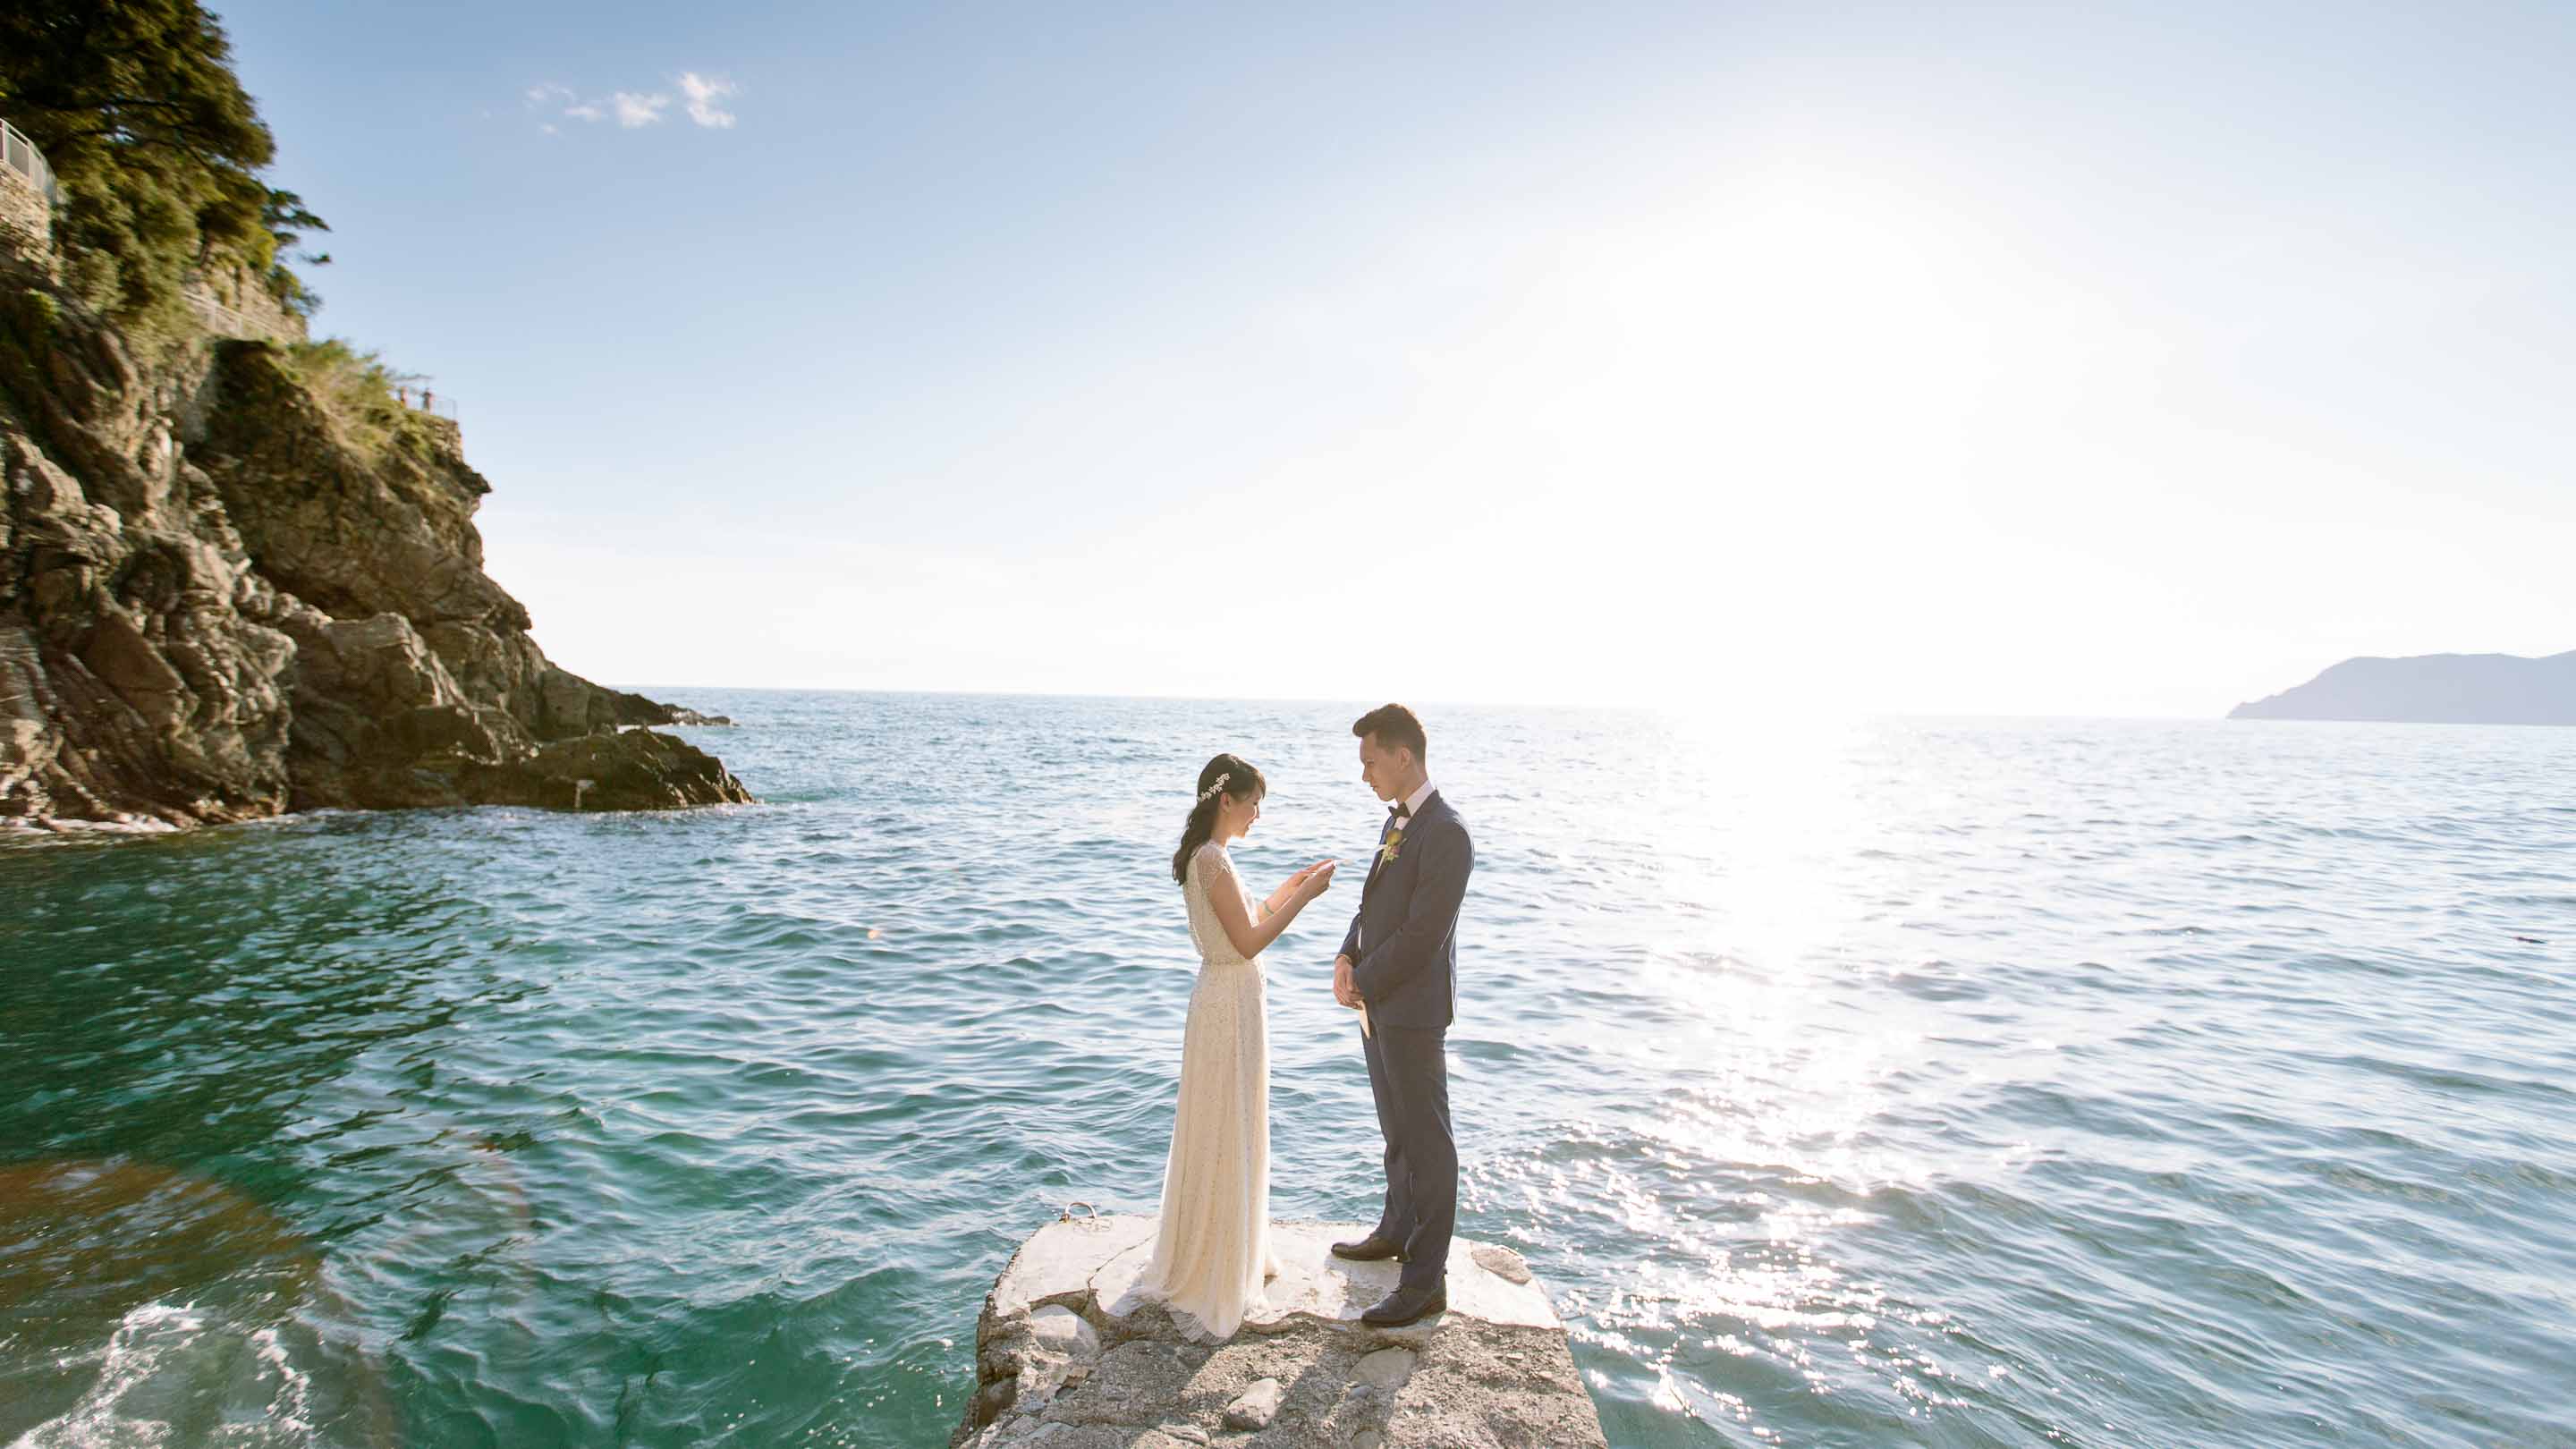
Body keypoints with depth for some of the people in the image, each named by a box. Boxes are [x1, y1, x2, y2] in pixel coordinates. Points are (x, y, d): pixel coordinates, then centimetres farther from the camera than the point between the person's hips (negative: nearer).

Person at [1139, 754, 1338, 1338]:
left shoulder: (1206, 856, 8)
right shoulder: (1213, 860, -22)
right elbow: (1249, 942, -23)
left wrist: (1287, 890, 10)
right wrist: (1303, 897, -19)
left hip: (1230, 1000, 10)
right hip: (1230, 1003, -10)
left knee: (1232, 1131, 21)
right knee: (1225, 1136, 4)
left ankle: (1231, 1250, 39)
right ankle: (1218, 1275, 21)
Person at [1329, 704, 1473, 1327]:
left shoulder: (1446, 834, -21)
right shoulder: (1397, 823, 10)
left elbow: (1422, 935, -23)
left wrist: (1362, 983, -14)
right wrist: (1347, 958, -1)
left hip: (1414, 1009, -9)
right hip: (1379, 1003, 9)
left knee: (1427, 1142, 3)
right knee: (1397, 1131, 23)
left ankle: (1426, 1281, 14)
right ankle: (1397, 1231, 41)